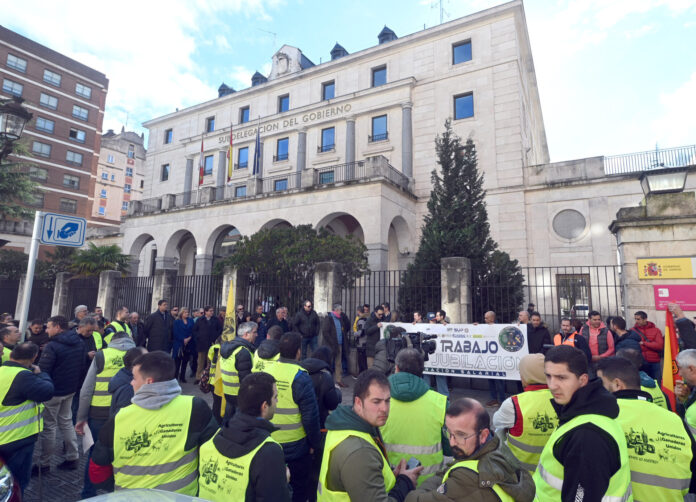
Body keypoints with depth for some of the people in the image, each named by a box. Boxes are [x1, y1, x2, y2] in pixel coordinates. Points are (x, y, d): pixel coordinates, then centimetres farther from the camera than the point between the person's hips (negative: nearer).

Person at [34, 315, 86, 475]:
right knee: (66, 422, 18)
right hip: (71, 389, 7)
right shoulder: (79, 343, 3)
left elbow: (42, 371, -19)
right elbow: (82, 365, 10)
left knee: (48, 427, 7)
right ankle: (72, 458, 23)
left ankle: (44, 464, 18)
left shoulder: (52, 346, -21)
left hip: (53, 392, -7)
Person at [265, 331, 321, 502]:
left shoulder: (266, 371, -7)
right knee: (300, 487, 16)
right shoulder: (300, 377, -22)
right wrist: (315, 443, -4)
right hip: (295, 446, -5)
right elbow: (310, 416, -20)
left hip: (269, 443, 5)